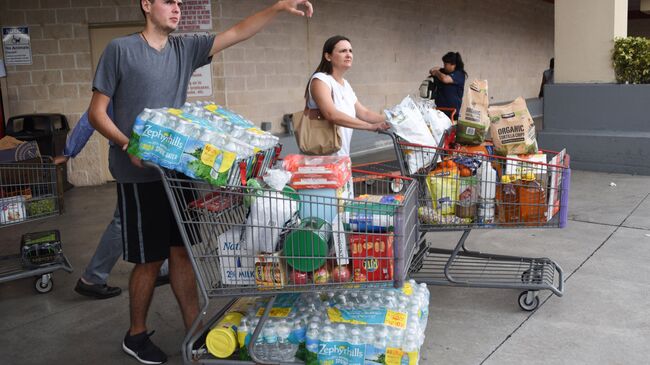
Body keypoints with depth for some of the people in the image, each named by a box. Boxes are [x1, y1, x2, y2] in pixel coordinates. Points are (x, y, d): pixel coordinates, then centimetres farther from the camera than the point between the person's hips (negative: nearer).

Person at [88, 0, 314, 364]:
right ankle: (136, 335, 25)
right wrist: (127, 145, -20)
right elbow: (96, 112, -4)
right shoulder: (120, 49, -5)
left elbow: (237, 32, 6)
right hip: (140, 175, -5)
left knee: (182, 252, 9)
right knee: (150, 260, 4)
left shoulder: (185, 48, 9)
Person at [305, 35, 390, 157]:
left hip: (343, 156, 8)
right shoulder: (320, 80, -13)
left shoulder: (346, 84, 14)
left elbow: (364, 113, 14)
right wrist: (372, 126, -30)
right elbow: (332, 114, -28)